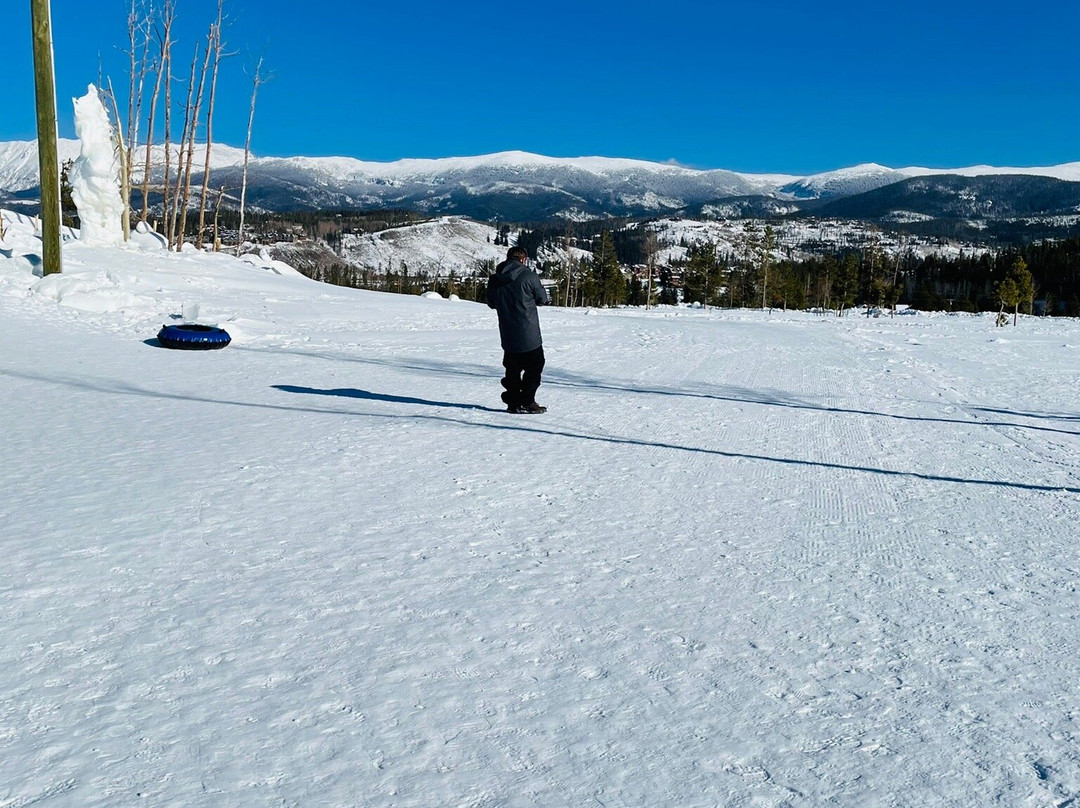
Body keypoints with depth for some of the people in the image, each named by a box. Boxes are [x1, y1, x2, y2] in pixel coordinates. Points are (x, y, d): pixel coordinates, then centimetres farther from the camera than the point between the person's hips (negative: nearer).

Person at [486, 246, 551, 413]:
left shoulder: (494, 280, 2)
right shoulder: (529, 276, -13)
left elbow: (492, 303, 13)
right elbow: (542, 298, -2)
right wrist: (547, 300, 20)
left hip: (507, 335, 5)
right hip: (529, 335, -5)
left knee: (512, 368, 17)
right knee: (534, 367, 8)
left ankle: (513, 402, 17)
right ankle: (526, 402, 4)